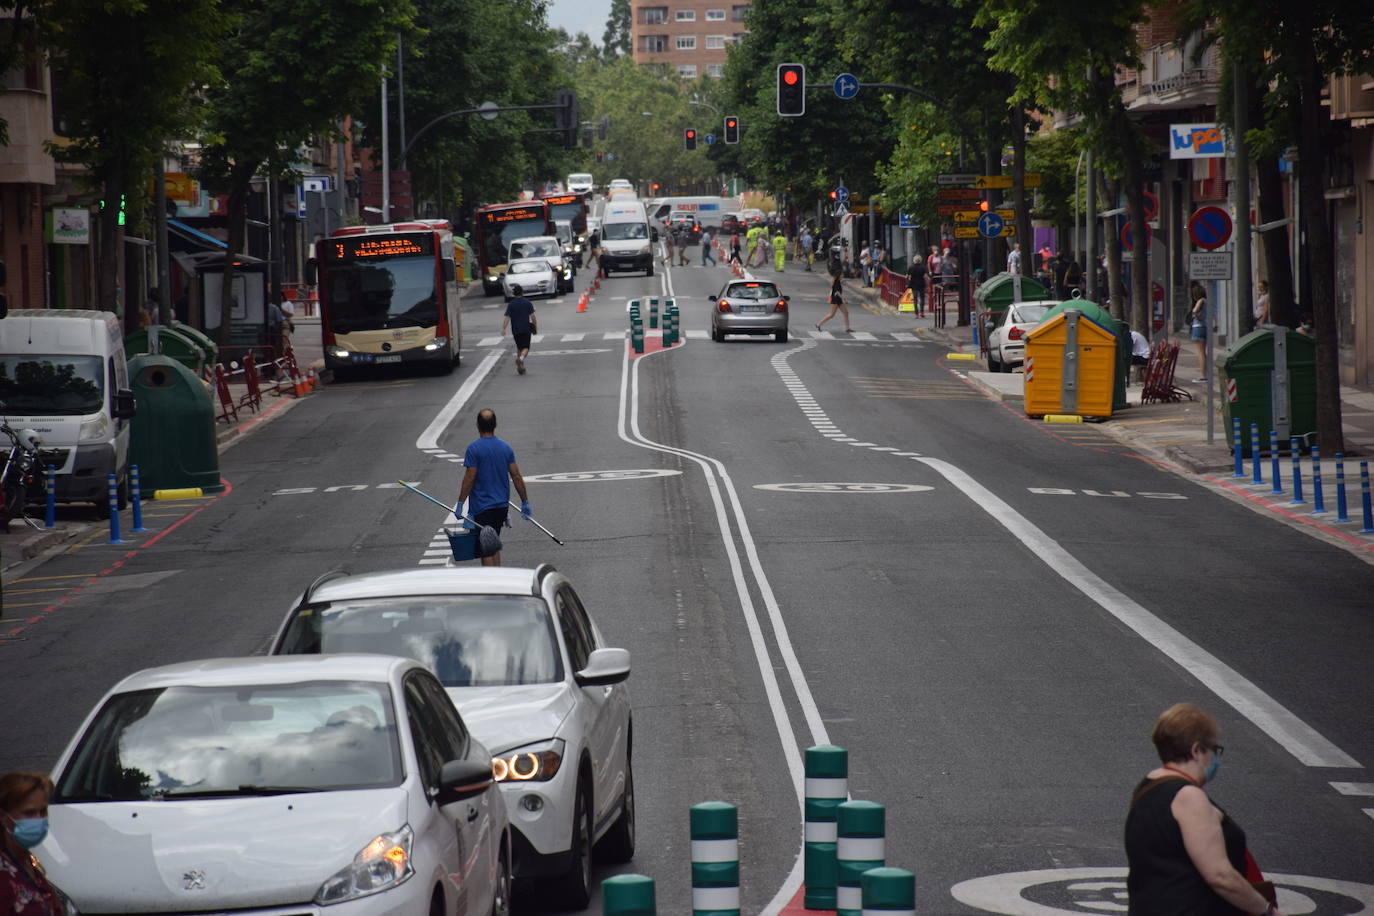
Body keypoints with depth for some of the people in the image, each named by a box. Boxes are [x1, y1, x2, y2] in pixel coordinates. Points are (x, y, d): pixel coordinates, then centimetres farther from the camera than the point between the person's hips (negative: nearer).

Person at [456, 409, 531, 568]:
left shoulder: (474, 448, -12)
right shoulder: (506, 448, 4)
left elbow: (469, 479, -16)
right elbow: (516, 477, 5)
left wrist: (460, 504, -10)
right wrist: (525, 502, 12)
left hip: (482, 507, -6)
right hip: (502, 506, 6)